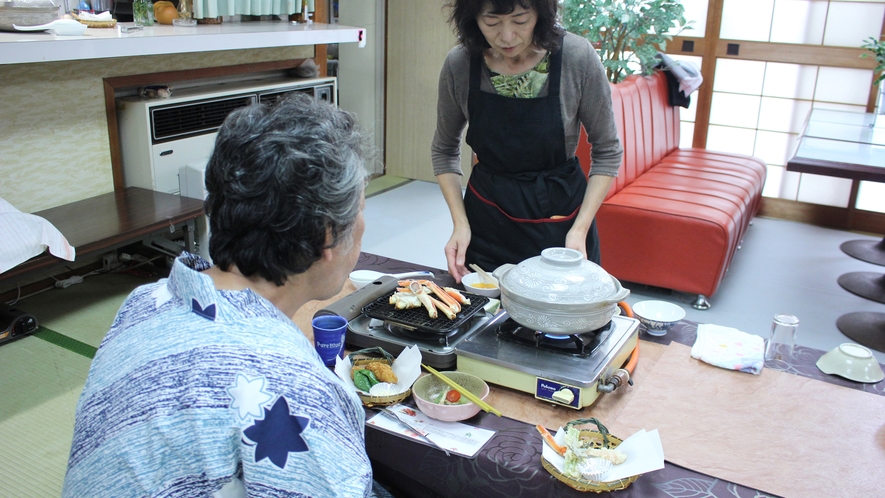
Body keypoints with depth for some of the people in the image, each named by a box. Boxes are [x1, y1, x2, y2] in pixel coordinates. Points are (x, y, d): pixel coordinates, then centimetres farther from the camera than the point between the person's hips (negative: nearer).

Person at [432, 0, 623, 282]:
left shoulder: (578, 58, -17)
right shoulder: (459, 65, -12)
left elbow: (607, 152, -5)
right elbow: (444, 150, 4)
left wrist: (581, 228, -14)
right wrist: (460, 223, -6)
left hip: (559, 216, -1)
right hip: (487, 224, 2)